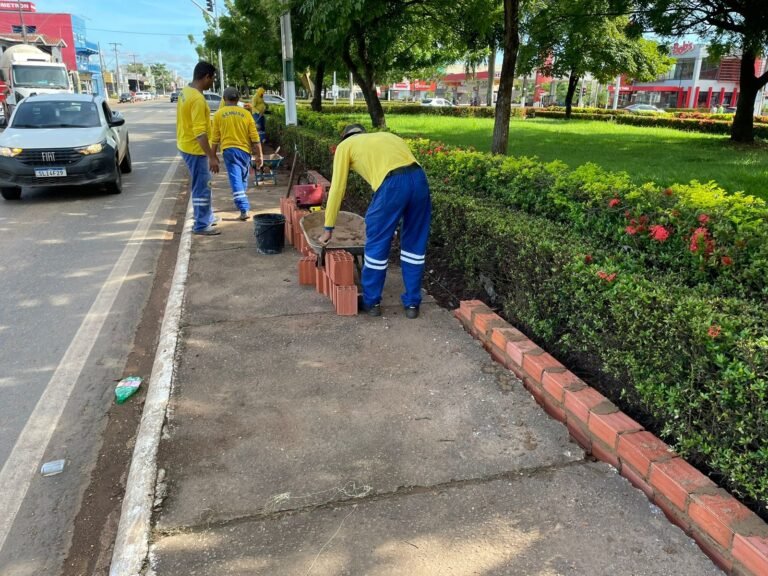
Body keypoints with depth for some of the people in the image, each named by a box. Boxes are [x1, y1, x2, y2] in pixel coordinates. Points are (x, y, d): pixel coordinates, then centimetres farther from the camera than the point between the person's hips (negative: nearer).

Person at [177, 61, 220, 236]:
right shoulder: (198, 99, -23)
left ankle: (207, 218, 30)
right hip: (195, 149, -10)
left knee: (203, 184, 19)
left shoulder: (186, 92, 9)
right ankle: (201, 225, 7)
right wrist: (211, 157, -26)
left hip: (186, 145, 10)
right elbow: (200, 132, -27)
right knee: (202, 187, -1)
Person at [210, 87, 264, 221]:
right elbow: (255, 137, 0)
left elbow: (215, 138, 1)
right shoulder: (245, 113, 2)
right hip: (244, 150, 2)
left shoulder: (219, 114, 0)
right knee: (243, 179, 18)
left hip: (229, 150, -2)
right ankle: (243, 204, 33)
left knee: (236, 180, -7)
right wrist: (260, 155, 5)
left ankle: (244, 209, -18)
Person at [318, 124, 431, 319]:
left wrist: (328, 229, 24)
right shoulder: (387, 136, 36)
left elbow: (337, 189, 18)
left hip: (392, 185, -5)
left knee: (377, 246, 12)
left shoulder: (345, 145, 22)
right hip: (419, 179, 5)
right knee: (415, 245, 17)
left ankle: (371, 302, 26)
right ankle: (412, 303, 27)